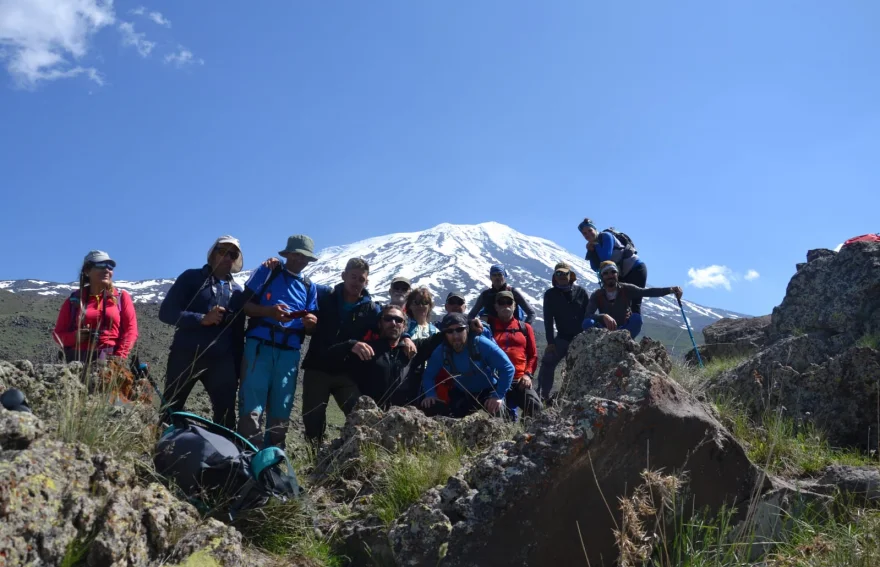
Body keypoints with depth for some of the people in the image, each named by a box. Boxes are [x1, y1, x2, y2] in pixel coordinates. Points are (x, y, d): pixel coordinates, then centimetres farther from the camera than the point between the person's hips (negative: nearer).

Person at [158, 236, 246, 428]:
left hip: (221, 360, 3)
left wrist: (237, 368, 9)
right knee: (170, 410, 5)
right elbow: (166, 312, -6)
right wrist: (202, 319, -17)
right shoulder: (191, 278, 3)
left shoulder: (237, 291, 13)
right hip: (185, 356, -3)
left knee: (226, 413, -2)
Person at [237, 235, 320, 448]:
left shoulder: (310, 288, 18)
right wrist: (270, 311, -18)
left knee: (281, 411, 3)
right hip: (259, 347, -3)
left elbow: (309, 330, 15)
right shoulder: (266, 272, 8)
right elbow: (244, 305, 1)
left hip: (289, 353, 4)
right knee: (252, 407, -9)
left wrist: (311, 323, -10)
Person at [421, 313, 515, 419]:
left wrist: (498, 396, -31)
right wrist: (430, 394, -20)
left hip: (488, 391, -3)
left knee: (496, 408, -29)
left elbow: (508, 368, -25)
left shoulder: (482, 344, -28)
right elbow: (428, 375, -1)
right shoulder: (441, 352, -16)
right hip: (462, 394, 4)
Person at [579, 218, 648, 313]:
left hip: (636, 268, -9)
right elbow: (596, 268, -1)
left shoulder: (606, 236, -13)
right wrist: (591, 251, -10)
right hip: (623, 275, 9)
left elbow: (605, 258, -25)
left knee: (634, 305, -13)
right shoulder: (593, 246, 7)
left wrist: (596, 246, -11)